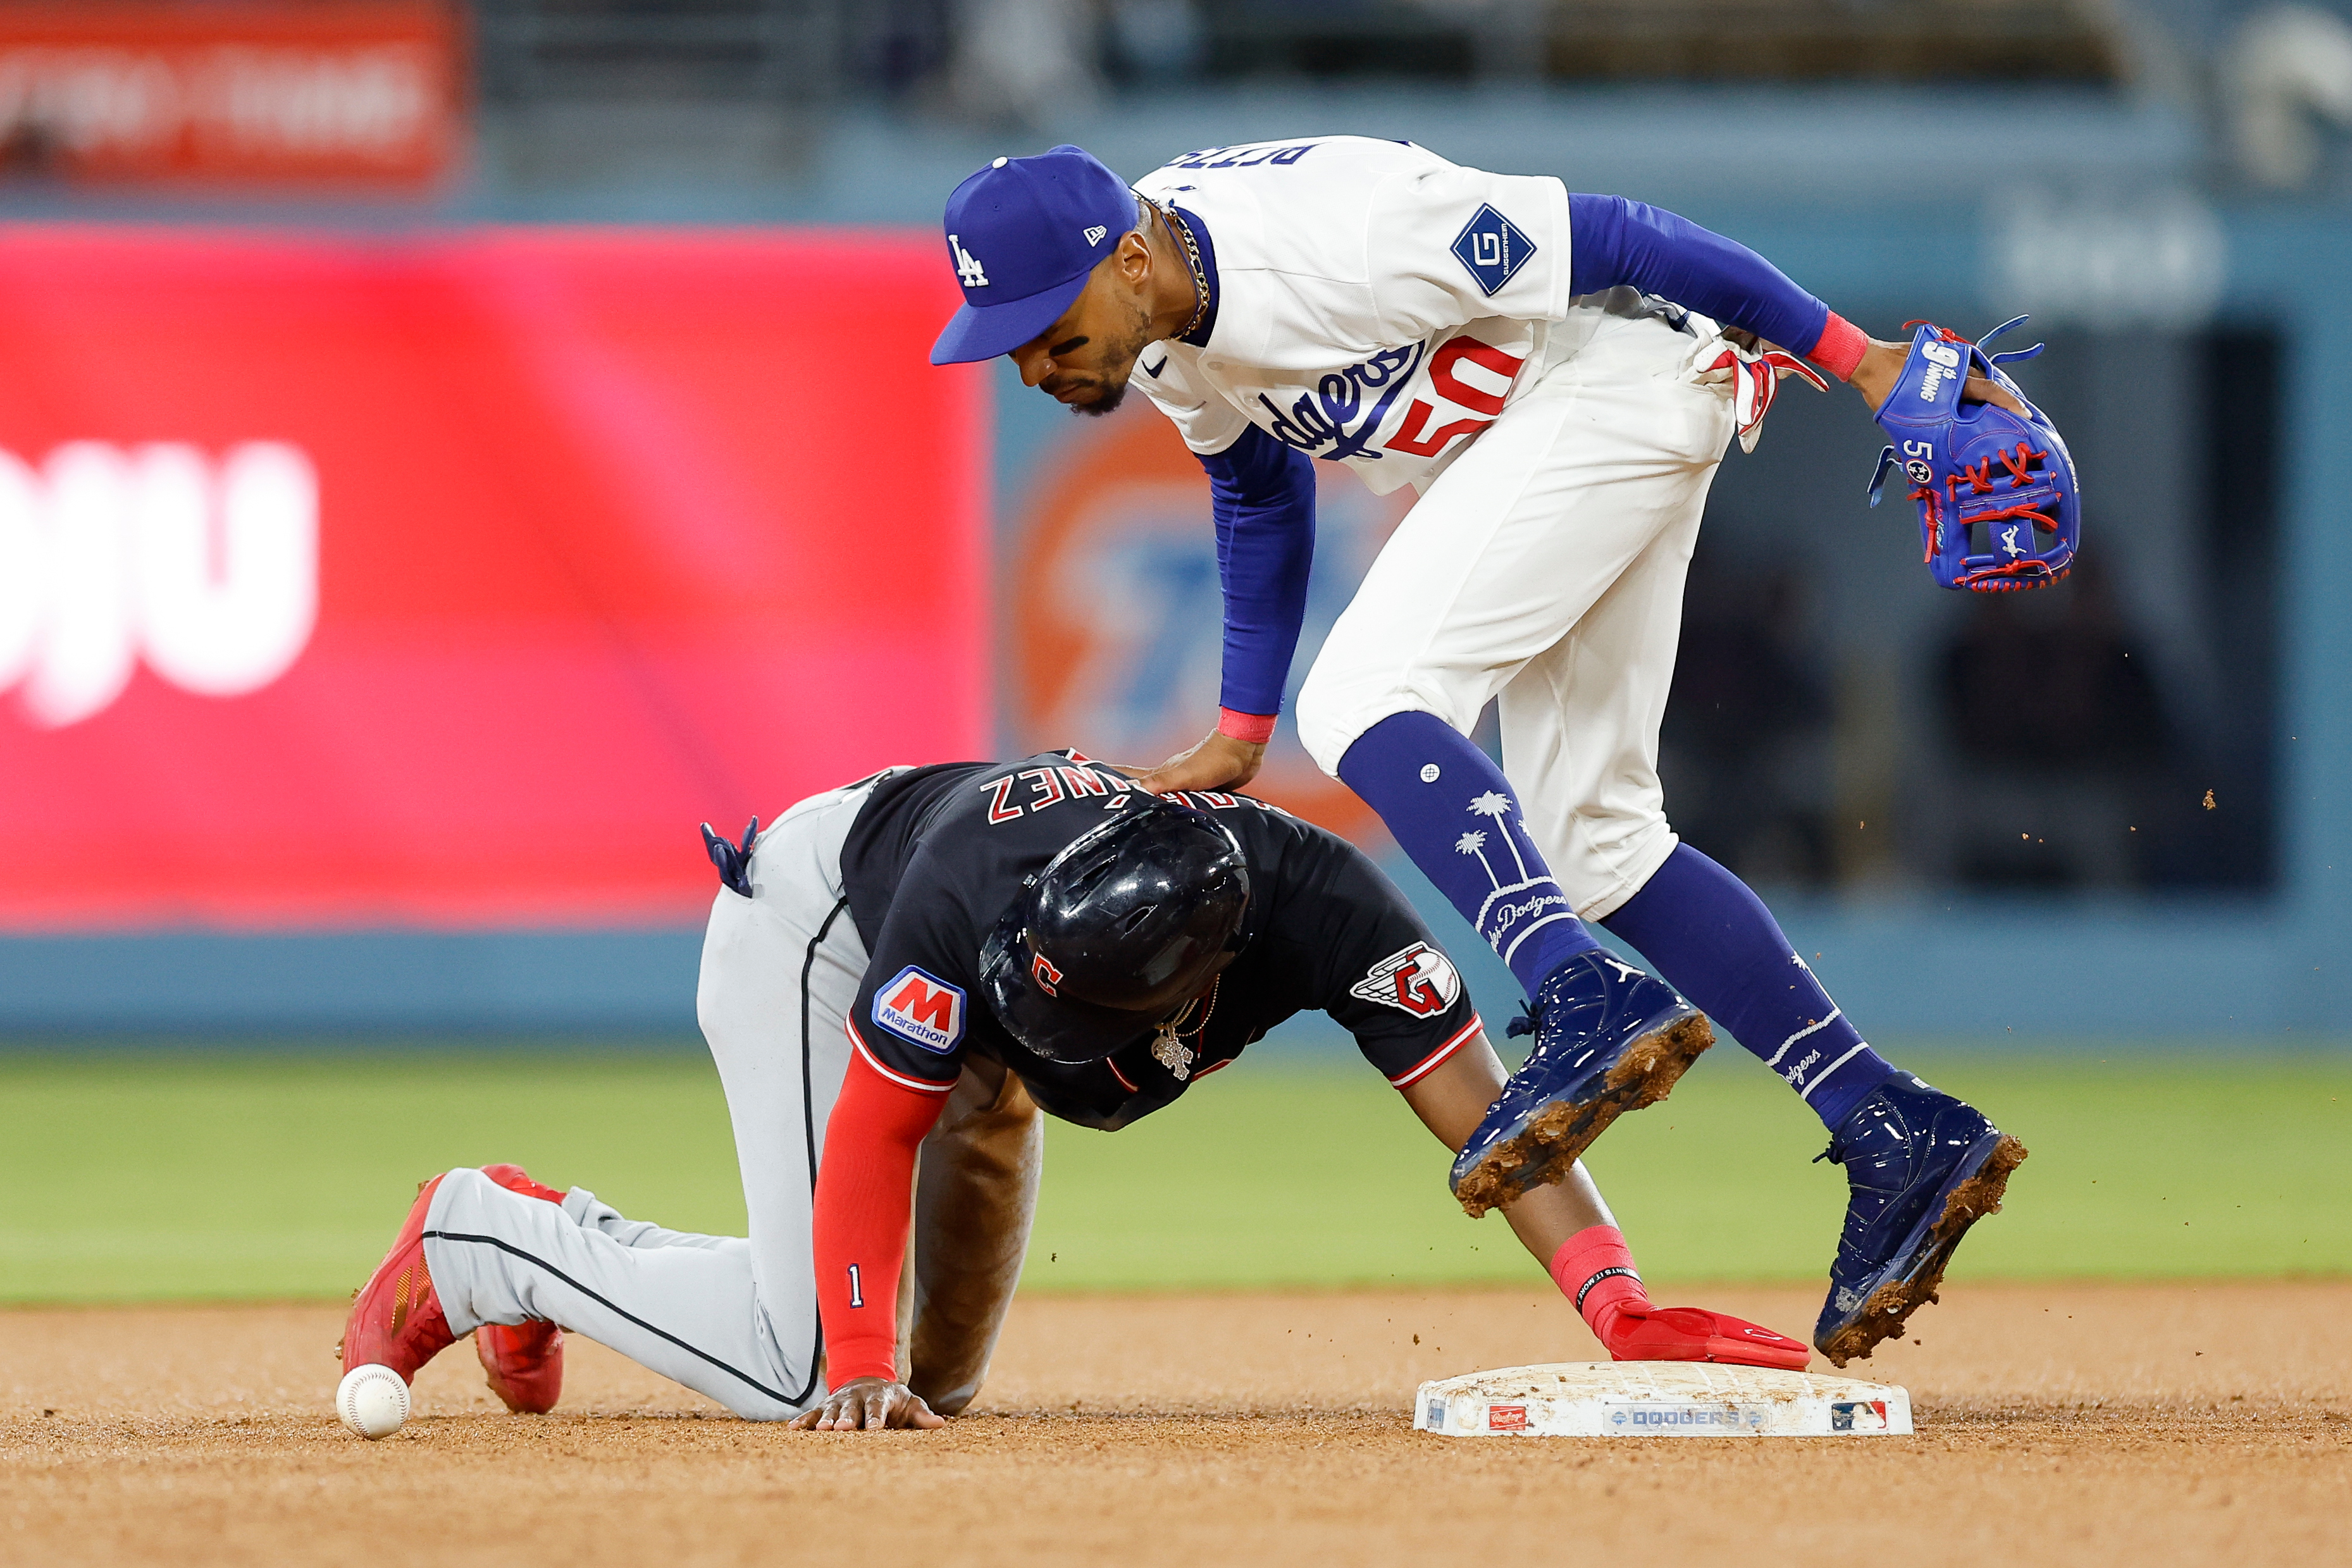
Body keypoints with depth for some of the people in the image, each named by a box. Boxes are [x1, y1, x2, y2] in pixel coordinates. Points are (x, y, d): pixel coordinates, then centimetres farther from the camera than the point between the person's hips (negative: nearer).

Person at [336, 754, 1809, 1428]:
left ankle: (571, 1242, 29)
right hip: (817, 920, -5)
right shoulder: (978, 888, -44)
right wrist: (862, 1365, -41)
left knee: (936, 1377, 12)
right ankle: (482, 1235, 2)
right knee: (806, 1363, -20)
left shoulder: (1315, 902, -37)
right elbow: (874, 1136, -34)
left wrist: (1626, 1314, -51)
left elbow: (1487, 1112, -39)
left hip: (956, 1028, 6)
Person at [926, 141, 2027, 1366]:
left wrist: (1852, 356, -19)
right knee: (1594, 842, 6)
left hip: (1622, 381, -9)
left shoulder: (1333, 245, -30)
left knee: (1364, 702, -24)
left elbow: (1602, 238, -24)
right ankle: (1899, 1136, 6)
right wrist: (1239, 734, 15)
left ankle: (1590, 1001, -36)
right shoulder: (1160, 320, -4)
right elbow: (1258, 485, 15)